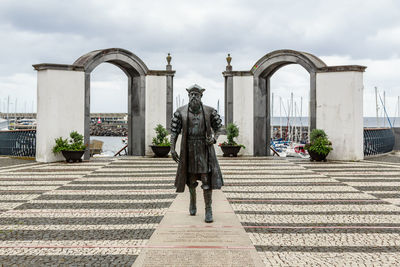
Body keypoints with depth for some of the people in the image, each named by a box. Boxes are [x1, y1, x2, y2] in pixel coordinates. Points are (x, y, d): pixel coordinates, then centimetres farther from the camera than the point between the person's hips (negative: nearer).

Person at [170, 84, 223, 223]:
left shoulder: (209, 111, -4)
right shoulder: (180, 112, -4)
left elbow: (218, 127, 7)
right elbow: (174, 131, -1)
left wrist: (214, 139, -13)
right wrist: (172, 149, -9)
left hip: (205, 149, -1)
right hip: (188, 149, 1)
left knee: (206, 180, -8)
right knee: (191, 178, 14)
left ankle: (208, 211, -1)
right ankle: (192, 200, 43)